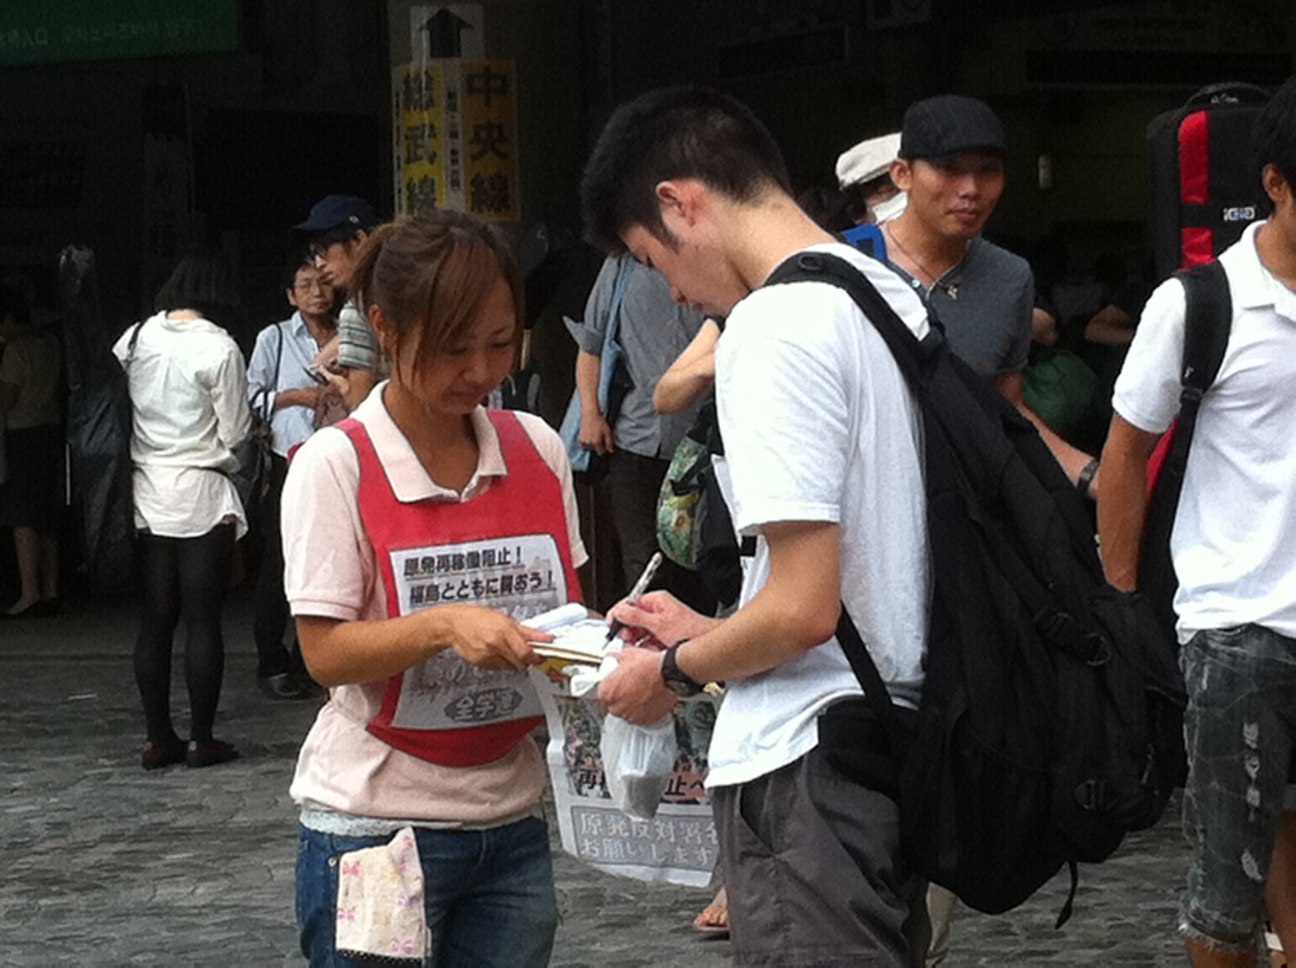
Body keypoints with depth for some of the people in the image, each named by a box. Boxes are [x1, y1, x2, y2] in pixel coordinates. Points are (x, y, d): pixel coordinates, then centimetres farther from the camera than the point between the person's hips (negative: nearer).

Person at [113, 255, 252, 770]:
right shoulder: (219, 349, -10)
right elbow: (235, 432, -7)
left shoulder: (134, 340, 4)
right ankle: (202, 738, 2)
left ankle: (158, 737, 9)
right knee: (203, 620, 0)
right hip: (201, 495, -5)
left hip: (146, 492, 5)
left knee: (154, 620, 7)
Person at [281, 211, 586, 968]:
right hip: (377, 821, -4)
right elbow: (325, 652, -12)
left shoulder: (538, 449, 4)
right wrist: (445, 625, -27)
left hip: (511, 822, 4)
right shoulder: (336, 465, -10)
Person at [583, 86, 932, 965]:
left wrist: (674, 671, -4)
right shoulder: (896, 300, 10)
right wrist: (710, 634, 19)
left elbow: (804, 608, -21)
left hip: (810, 763, -9)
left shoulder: (775, 325, -17)